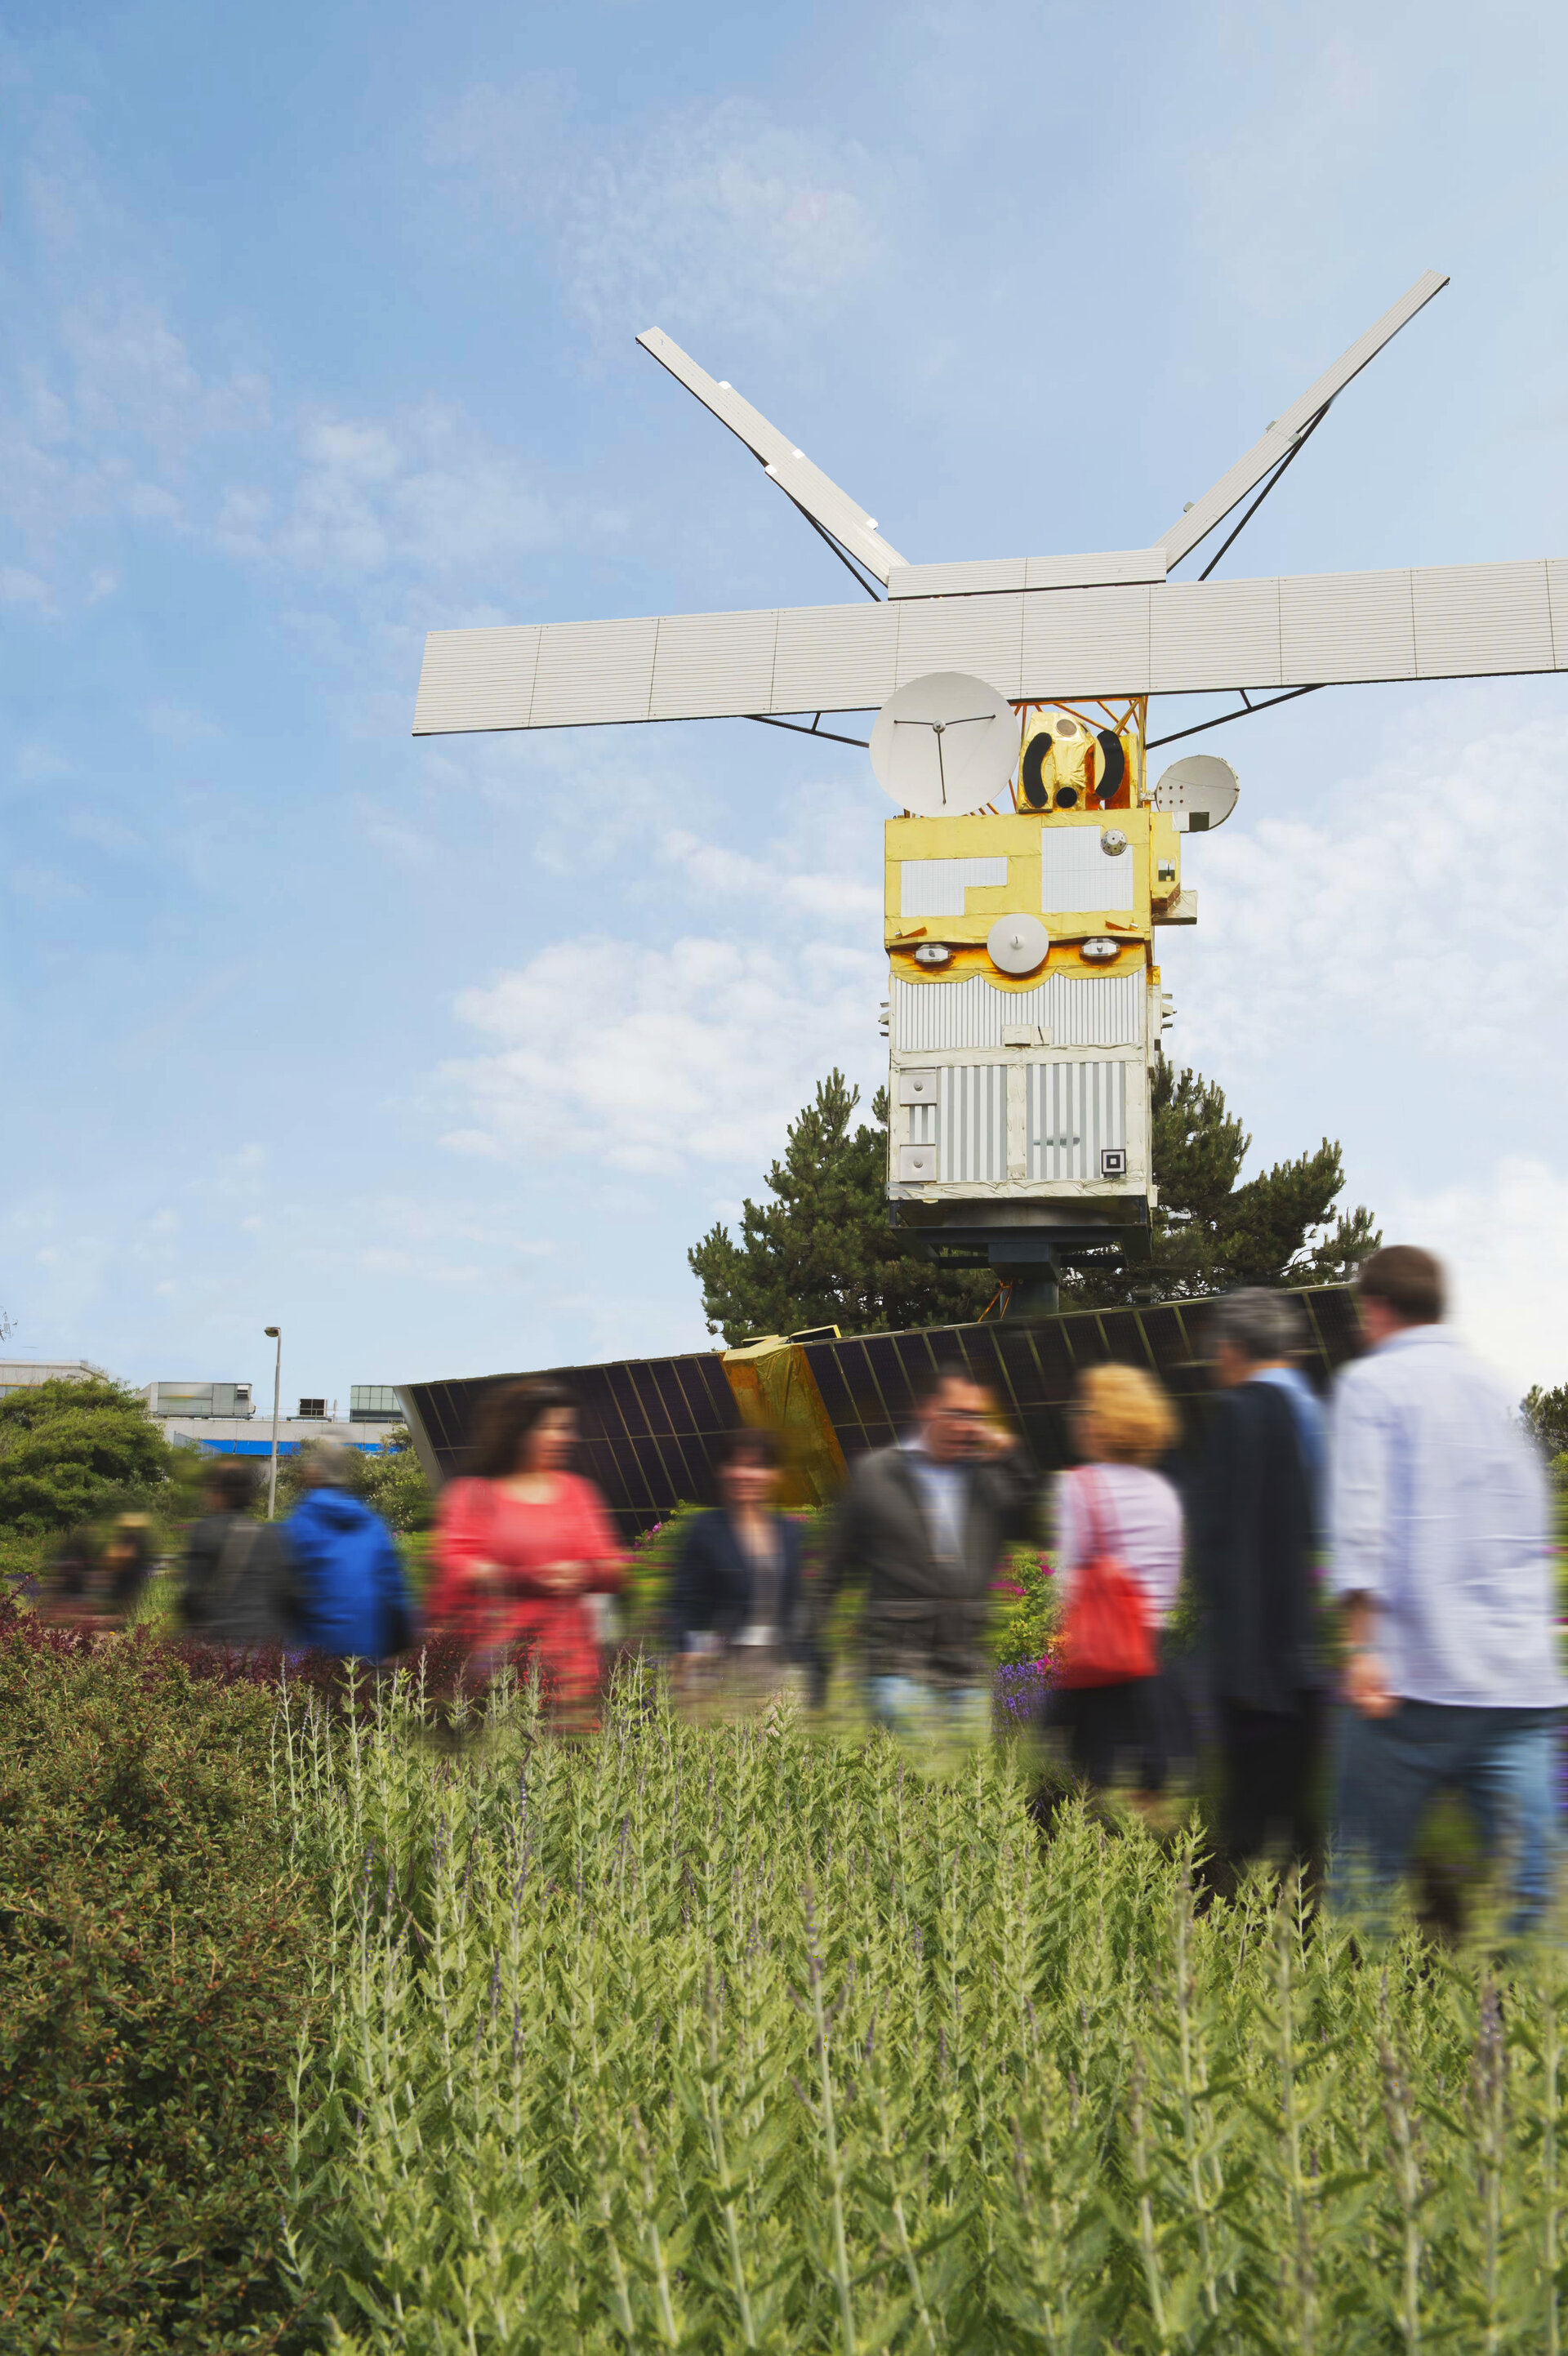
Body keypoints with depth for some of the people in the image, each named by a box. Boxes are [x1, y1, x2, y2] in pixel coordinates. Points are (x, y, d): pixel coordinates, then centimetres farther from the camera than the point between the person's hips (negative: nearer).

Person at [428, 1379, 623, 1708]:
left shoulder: (577, 1489, 17)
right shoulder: (473, 1494, 7)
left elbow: (613, 1570, 17)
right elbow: (454, 1568, -3)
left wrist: (584, 1574, -7)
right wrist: (529, 1580, -14)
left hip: (568, 1653, 3)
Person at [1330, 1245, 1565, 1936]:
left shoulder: (1370, 1382, -1)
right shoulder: (1493, 1384, 16)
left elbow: (1361, 1522, -12)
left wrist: (1361, 1646, -14)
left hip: (1416, 1669, -5)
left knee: (1366, 1876, 6)